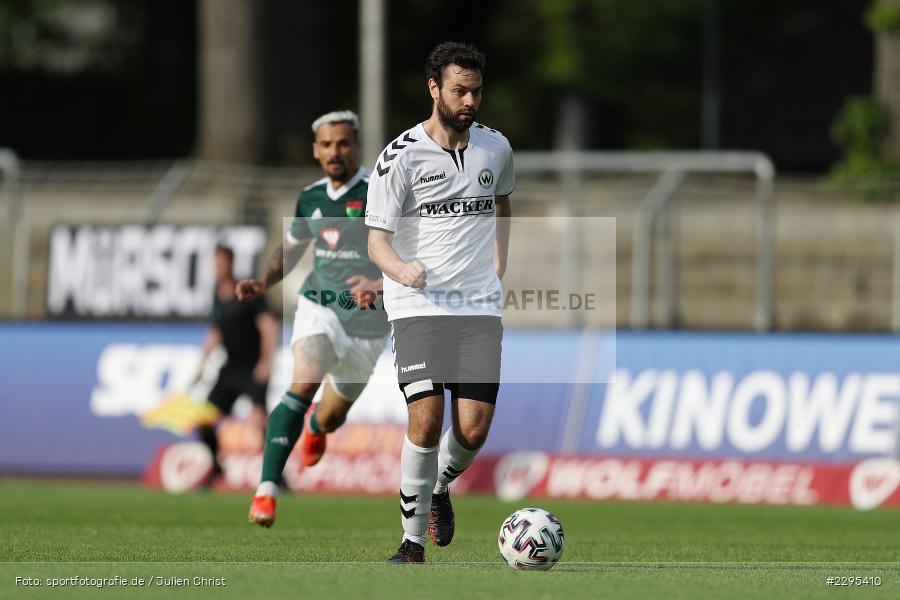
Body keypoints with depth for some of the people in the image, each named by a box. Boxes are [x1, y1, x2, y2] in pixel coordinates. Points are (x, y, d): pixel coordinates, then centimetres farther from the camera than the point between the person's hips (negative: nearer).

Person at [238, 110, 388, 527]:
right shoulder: (310, 198, 4)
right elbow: (291, 248, 21)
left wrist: (379, 285, -37)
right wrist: (264, 282, 3)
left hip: (367, 321, -2)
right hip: (319, 306, 2)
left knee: (330, 419, 15)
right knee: (304, 384, -27)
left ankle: (315, 425, 57)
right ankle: (266, 491, -32)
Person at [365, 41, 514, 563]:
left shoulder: (496, 147, 8)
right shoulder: (400, 157, -7)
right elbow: (377, 240, -8)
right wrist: (401, 269, -30)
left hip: (480, 306, 4)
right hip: (418, 305, -4)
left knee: (473, 430, -6)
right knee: (426, 422, -16)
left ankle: (440, 489, 28)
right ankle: (414, 541, -2)